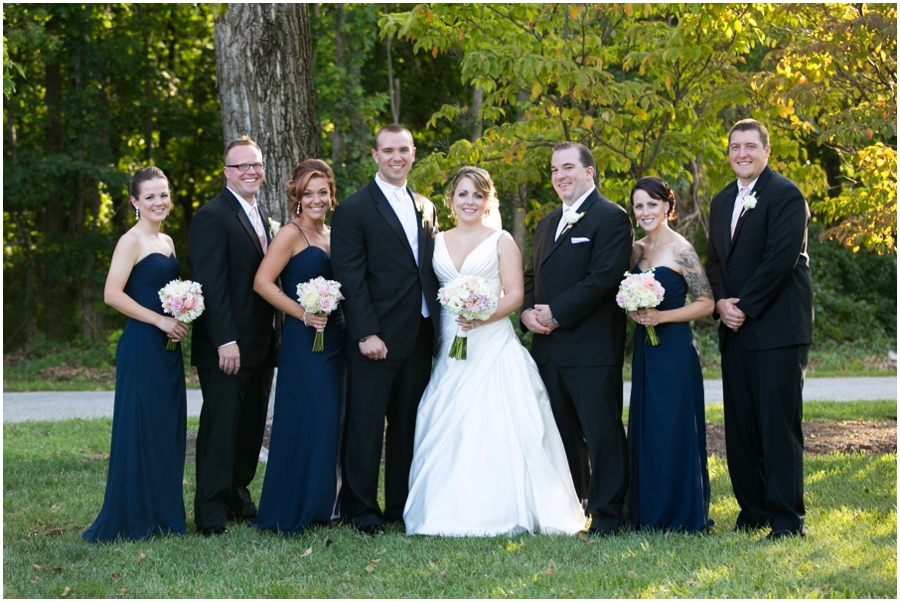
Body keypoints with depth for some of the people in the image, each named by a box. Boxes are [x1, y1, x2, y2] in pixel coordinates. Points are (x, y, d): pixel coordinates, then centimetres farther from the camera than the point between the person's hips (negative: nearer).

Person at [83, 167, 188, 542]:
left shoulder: (166, 241, 15)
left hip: (168, 346, 8)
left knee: (168, 430, 10)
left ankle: (163, 513, 18)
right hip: (141, 346, -8)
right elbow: (112, 294, -19)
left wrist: (181, 317, 4)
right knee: (140, 429, -4)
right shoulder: (131, 241, -10)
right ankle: (133, 520, 4)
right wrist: (160, 320, -18)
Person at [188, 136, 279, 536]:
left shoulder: (261, 216, 16)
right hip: (227, 348, -8)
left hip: (260, 345, 8)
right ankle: (211, 514, 2)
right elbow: (210, 283, -18)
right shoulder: (212, 217, -12)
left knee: (252, 425, 14)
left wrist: (275, 333, 13)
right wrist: (225, 341, -23)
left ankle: (237, 493, 26)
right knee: (220, 426, -4)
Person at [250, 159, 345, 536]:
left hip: (334, 338, 7)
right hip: (303, 339, -7)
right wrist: (303, 314, -17)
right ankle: (292, 511, -2)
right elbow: (262, 282, -15)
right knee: (306, 419, -10)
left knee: (330, 421, 8)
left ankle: (324, 504, 17)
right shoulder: (291, 234, -7)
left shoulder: (331, 236, 16)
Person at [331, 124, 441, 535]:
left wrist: (437, 325, 6)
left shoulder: (425, 208, 14)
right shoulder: (354, 209, -5)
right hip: (376, 338, -6)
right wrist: (366, 333, -16)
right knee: (365, 424, 0)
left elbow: (432, 270, 16)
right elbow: (350, 277, -10)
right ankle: (360, 509, 9)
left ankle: (402, 504, 19)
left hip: (418, 336, 6)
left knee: (408, 424, 11)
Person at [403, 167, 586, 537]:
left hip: (493, 348, -3)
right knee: (446, 426, -3)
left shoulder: (501, 242, 4)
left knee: (494, 425, -10)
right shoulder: (437, 243, 14)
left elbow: (515, 295, -3)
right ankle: (451, 509, 1)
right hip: (450, 349, 3)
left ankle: (500, 510, -6)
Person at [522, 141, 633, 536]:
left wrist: (556, 313, -16)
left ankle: (606, 514, 2)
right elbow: (532, 276, 23)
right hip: (549, 348, 8)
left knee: (602, 433, -4)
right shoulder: (547, 224, 22)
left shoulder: (610, 218, -6)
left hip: (592, 350, -8)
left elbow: (604, 278, -16)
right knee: (563, 433, 13)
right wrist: (528, 311, 1)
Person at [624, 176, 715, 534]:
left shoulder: (680, 249, -9)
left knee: (675, 429, -3)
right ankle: (650, 513, 16)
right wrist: (633, 313, -1)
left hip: (674, 349, -7)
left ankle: (684, 515, 5)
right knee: (645, 428, 8)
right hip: (644, 349, 7)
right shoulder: (636, 250, 11)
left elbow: (706, 303, -11)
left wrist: (661, 316, -18)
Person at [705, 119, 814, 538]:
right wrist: (722, 302, -1)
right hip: (736, 330, 8)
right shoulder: (722, 201, 18)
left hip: (777, 328, -8)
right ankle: (753, 510, 16)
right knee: (740, 425, 7)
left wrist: (745, 307, -13)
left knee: (779, 424, -7)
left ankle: (787, 519, -4)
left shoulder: (785, 195, -7)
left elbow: (781, 258, -15)